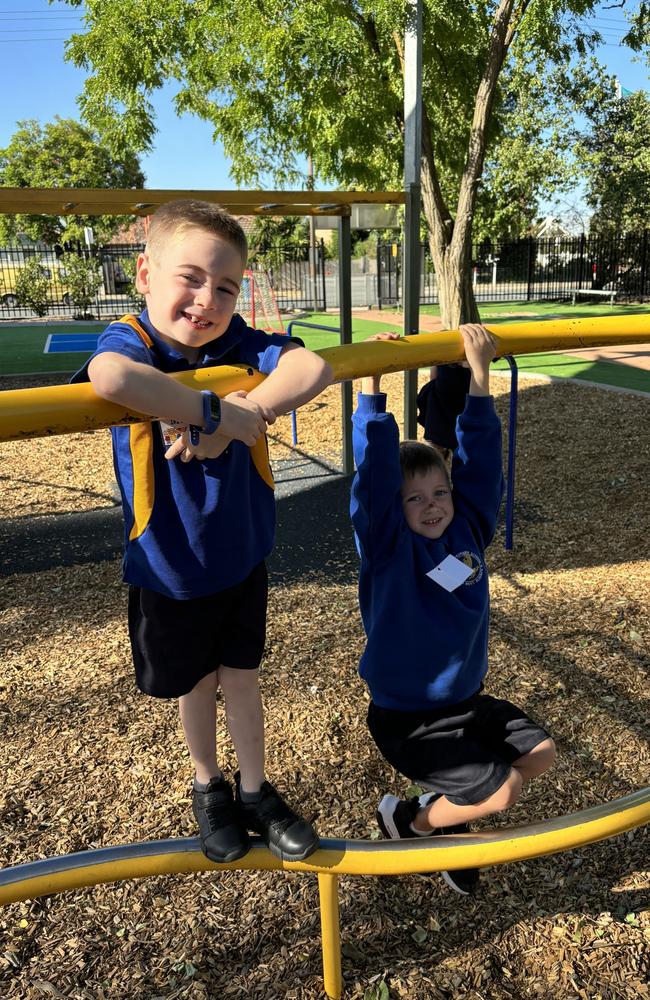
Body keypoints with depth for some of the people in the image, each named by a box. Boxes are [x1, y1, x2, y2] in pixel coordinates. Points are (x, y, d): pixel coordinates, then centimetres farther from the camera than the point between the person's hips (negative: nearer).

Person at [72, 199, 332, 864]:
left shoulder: (237, 343, -11)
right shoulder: (129, 341, -20)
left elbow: (313, 369, -30)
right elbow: (110, 377, -47)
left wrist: (242, 415, -41)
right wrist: (214, 411, -40)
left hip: (241, 558, 2)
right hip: (168, 569, -2)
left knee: (241, 678, 19)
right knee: (195, 687, 20)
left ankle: (255, 792, 43)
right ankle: (207, 786, 48)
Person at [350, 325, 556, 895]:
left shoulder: (468, 528, -6)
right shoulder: (389, 548, -21)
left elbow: (478, 459, -10)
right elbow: (375, 471, -32)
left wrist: (479, 373, -16)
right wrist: (370, 384, -37)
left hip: (465, 699, 7)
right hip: (406, 717, -7)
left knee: (541, 753, 11)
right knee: (502, 789, -8)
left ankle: (443, 805, 28)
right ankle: (407, 821, 18)